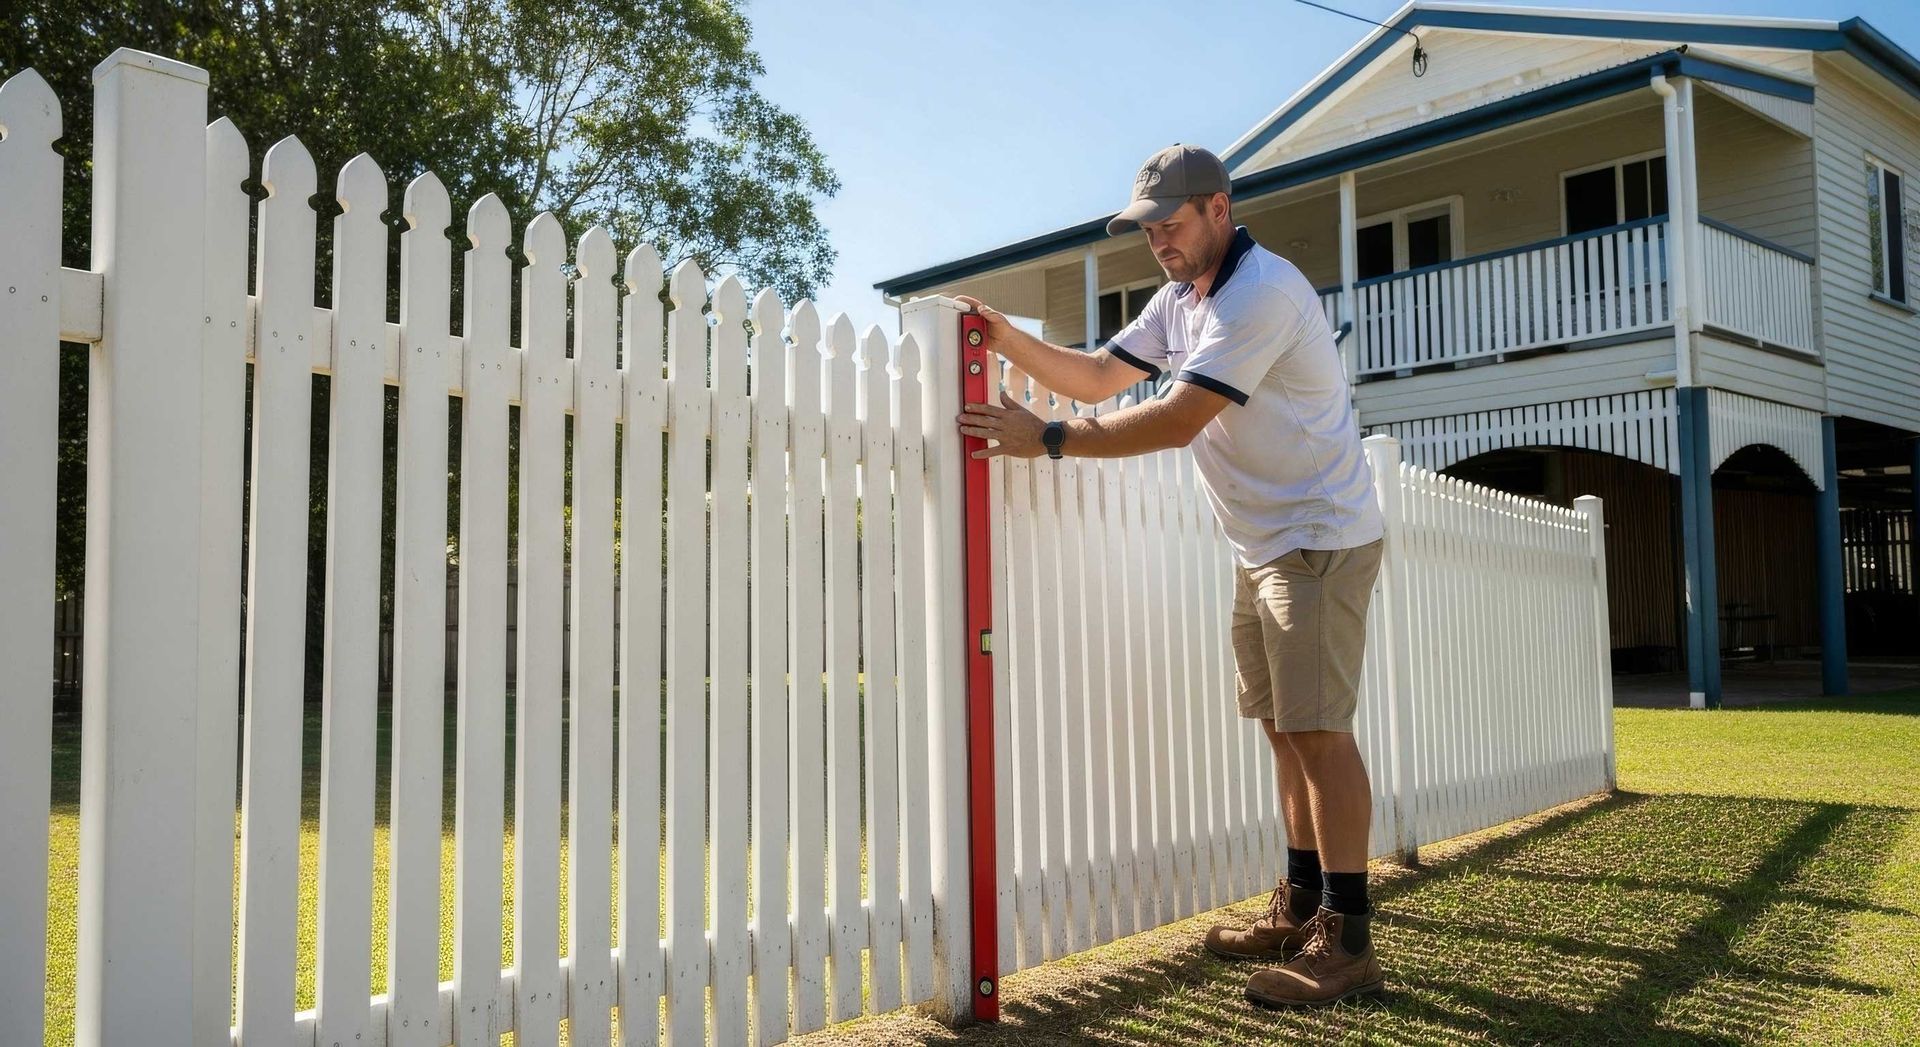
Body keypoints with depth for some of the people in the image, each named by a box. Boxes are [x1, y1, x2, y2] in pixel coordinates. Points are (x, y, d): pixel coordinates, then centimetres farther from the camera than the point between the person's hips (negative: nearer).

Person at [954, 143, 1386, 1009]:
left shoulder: (1262, 291, -20)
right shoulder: (1180, 297, 12)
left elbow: (1177, 419, -27)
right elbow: (1096, 376, 10)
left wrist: (1048, 439, -26)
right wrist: (1007, 339, -4)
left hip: (1320, 539, -9)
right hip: (1262, 547, 10)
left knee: (1319, 729, -11)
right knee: (1285, 730, 11)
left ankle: (1347, 941, -5)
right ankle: (1300, 911, 20)